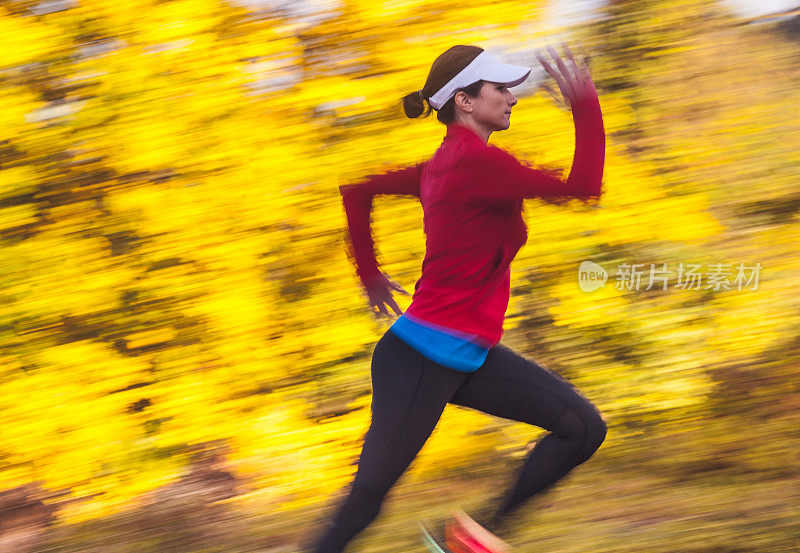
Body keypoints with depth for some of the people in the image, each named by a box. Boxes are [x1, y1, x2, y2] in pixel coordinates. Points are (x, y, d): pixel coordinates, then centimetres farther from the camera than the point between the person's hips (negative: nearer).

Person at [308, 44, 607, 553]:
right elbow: (583, 188, -18)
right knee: (368, 496, -2)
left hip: (469, 357, 10)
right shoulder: (475, 160, -18)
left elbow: (356, 191, 21)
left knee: (584, 428, 2)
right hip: (421, 359, -10)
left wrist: (369, 273, 25)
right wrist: (586, 104, -9)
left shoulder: (443, 164, 10)